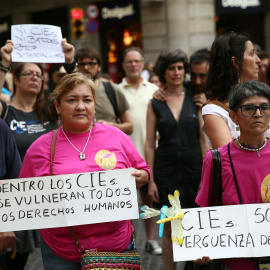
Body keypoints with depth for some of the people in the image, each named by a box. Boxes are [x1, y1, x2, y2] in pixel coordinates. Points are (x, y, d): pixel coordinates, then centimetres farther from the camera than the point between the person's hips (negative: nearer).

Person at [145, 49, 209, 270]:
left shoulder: (195, 99, 5)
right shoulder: (155, 104, 3)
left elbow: (203, 137, 4)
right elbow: (150, 143, 3)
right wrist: (151, 179, -2)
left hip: (193, 168, 0)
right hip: (166, 171, 0)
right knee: (169, 227, 3)